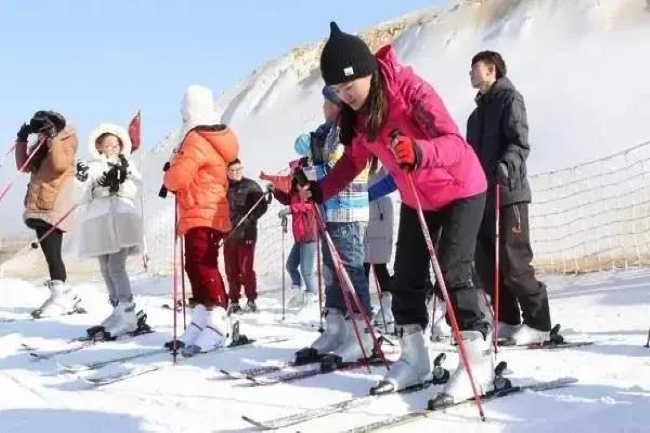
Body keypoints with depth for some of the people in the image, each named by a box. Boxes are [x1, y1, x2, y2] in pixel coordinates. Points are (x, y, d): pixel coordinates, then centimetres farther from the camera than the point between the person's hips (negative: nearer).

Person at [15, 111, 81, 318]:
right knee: (50, 253, 7)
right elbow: (24, 166, 10)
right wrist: (22, 140, 3)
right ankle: (65, 296, 12)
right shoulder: (40, 144, 16)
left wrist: (53, 138, -20)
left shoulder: (65, 140, -3)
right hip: (39, 206, 8)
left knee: (52, 253, -13)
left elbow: (60, 164, -21)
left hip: (55, 206, -8)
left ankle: (59, 297, -12)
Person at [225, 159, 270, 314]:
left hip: (246, 233, -3)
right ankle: (234, 301, 14)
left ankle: (251, 300, 3)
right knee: (231, 270, 6)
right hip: (228, 234, 3)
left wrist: (248, 218, -14)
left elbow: (262, 206, -2)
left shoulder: (251, 186, 2)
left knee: (246, 268, -7)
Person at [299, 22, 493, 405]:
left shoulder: (411, 90, -31)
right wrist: (321, 190, -9)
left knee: (454, 272, -16)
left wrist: (419, 153, -60)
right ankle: (414, 359, 17)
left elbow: (456, 143, -41)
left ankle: (480, 363, -10)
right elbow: (355, 159, 3)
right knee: (406, 277, 6)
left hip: (461, 190, -7)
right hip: (415, 198, 7)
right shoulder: (356, 110, -10)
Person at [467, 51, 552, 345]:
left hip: (507, 194, -8)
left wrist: (505, 166, -30)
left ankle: (538, 323, -2)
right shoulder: (480, 109, 23)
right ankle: (507, 320, 16)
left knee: (514, 263, -10)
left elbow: (520, 143, -14)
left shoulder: (508, 98, -2)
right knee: (485, 263, 7)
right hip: (482, 195, 8)